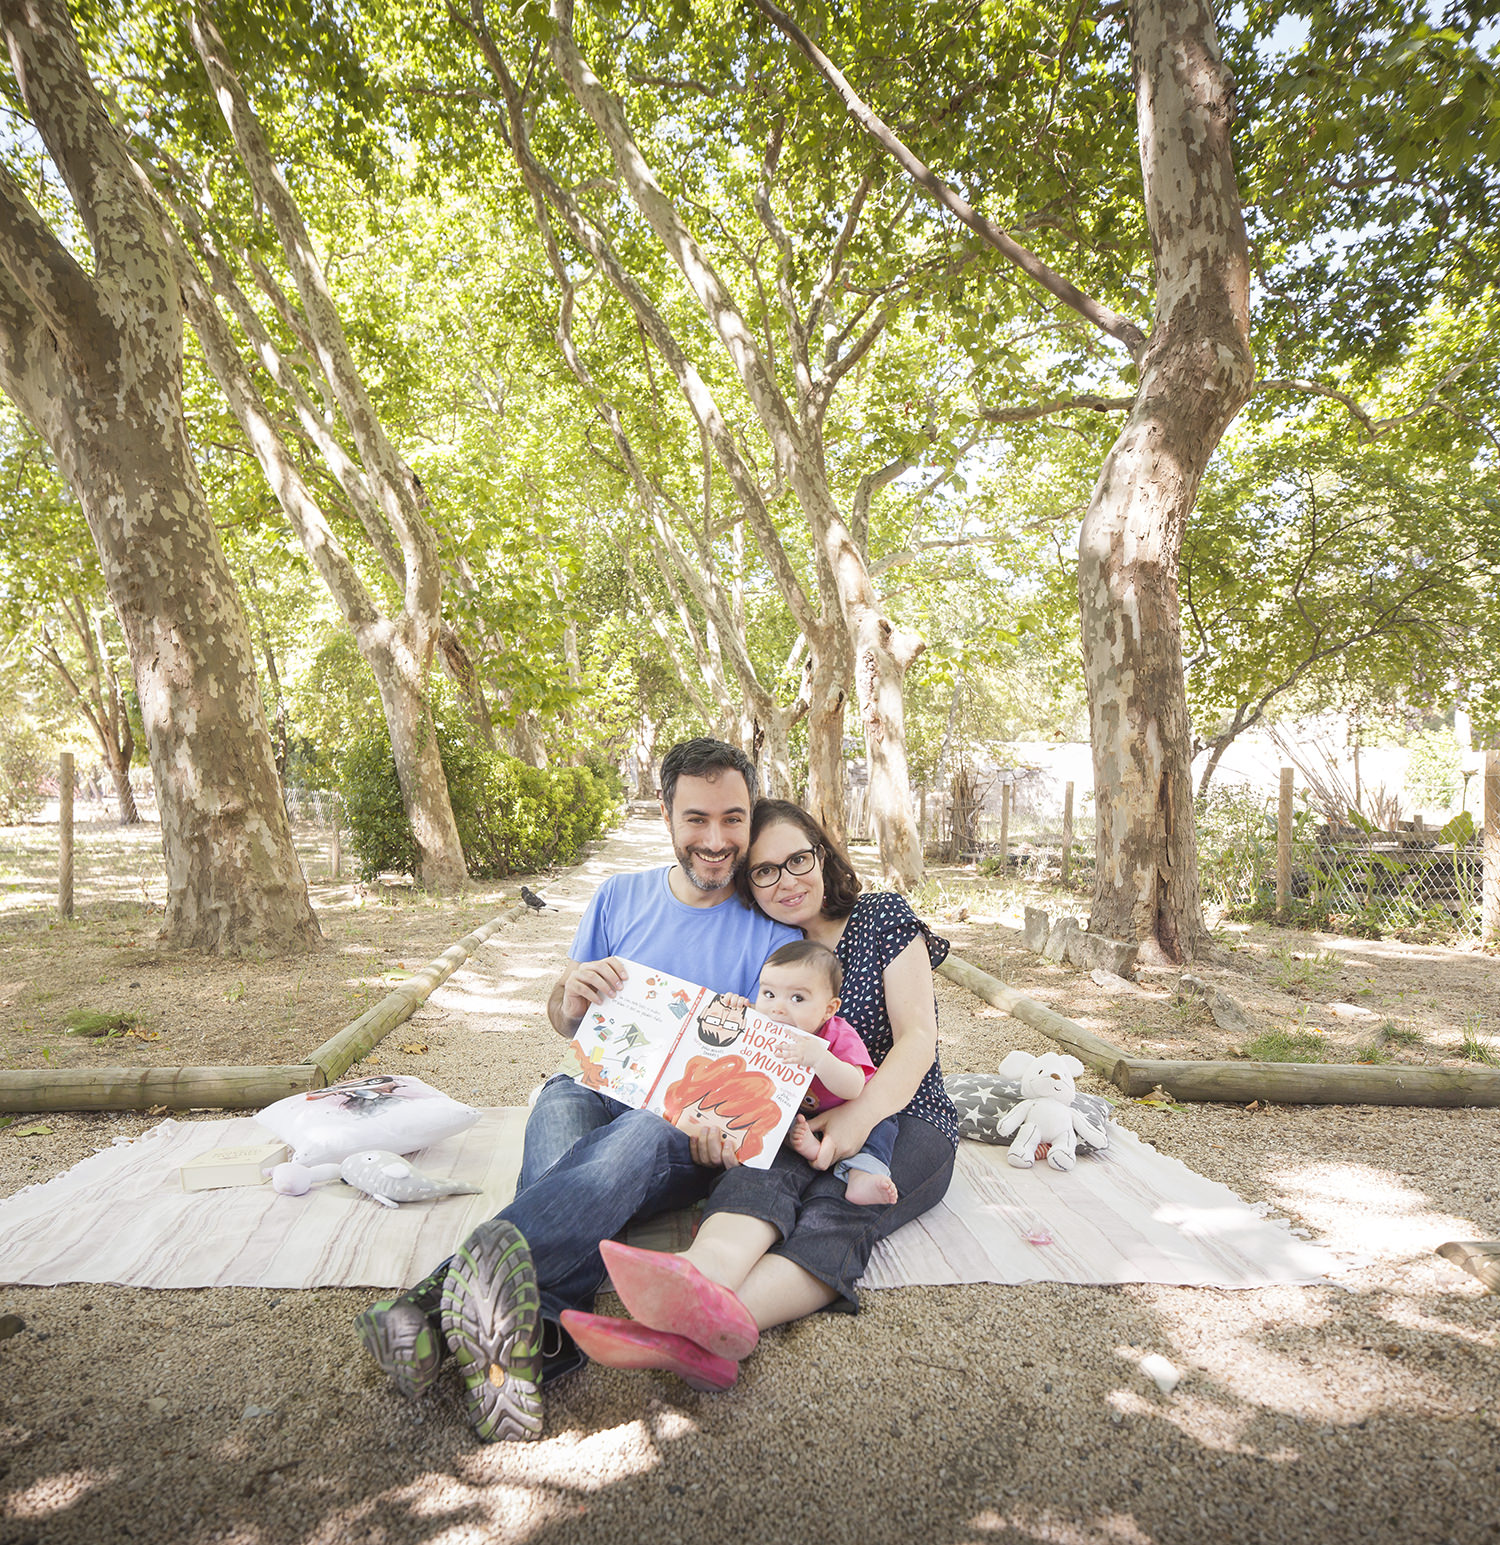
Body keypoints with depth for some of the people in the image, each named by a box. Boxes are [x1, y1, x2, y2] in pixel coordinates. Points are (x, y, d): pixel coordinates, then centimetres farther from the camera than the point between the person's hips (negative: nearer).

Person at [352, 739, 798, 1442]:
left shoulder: (773, 932, 2)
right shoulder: (619, 897, 10)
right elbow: (561, 1021, 14)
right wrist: (572, 1001, -12)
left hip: (691, 1140, -2)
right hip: (599, 1091, 3)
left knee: (638, 1135, -38)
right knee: (558, 1104, -34)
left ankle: (450, 1290, -58)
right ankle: (541, 1333, -55)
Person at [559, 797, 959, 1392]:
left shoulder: (884, 917, -1)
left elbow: (918, 1039, -9)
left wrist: (863, 1112, -28)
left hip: (904, 1118, -2)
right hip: (799, 1125, 3)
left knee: (836, 1208, -34)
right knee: (761, 1173, -33)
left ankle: (713, 1326, -63)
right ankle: (702, 1285, -64)